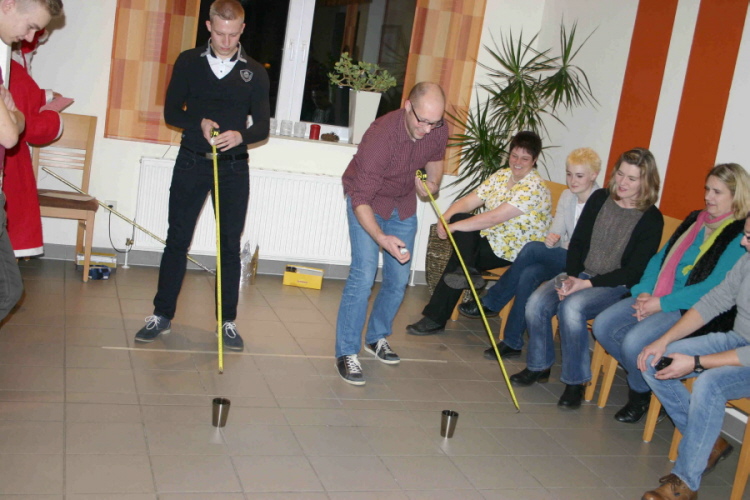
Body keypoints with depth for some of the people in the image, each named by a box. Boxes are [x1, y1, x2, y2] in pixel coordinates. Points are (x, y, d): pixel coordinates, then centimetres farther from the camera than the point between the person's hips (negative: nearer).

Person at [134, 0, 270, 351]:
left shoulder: (255, 73, 3)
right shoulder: (188, 62, 4)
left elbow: (263, 125, -3)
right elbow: (171, 112, 2)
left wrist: (241, 135, -25)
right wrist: (200, 122, -17)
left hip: (233, 168, 0)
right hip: (191, 162, 0)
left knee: (230, 245, 3)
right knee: (177, 239, 5)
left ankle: (228, 321, 12)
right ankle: (162, 315, 15)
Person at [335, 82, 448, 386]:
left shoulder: (438, 132, -16)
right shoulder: (381, 135, -34)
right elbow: (361, 201, -35)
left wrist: (432, 183, -5)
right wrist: (382, 239, -47)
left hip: (403, 203, 6)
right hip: (367, 200, -6)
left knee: (399, 278, 7)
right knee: (364, 274, -17)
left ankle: (377, 337, 28)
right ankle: (346, 352, -9)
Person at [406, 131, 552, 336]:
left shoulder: (535, 187, -20)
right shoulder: (501, 175, 6)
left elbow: (494, 218, -26)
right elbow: (469, 201, -1)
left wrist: (454, 227, -24)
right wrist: (445, 219, -19)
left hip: (517, 251, -8)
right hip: (492, 239, 8)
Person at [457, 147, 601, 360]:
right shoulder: (567, 196, 10)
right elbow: (555, 234, 6)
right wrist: (552, 239, -17)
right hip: (563, 259, 6)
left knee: (532, 248, -27)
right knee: (528, 274, -27)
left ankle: (490, 303, -12)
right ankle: (512, 342, -19)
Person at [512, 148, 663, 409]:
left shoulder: (651, 219, -8)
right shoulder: (599, 199, 6)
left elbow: (634, 271, -11)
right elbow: (577, 242, 8)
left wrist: (587, 284, -19)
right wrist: (571, 276, -10)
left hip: (617, 286, -5)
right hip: (580, 275, 5)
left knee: (571, 307, -33)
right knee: (536, 303, -20)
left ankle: (575, 382, -17)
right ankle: (539, 366, 2)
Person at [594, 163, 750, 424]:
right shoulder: (695, 220, 16)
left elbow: (712, 288, -18)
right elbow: (660, 258, 15)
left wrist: (662, 304, -19)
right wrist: (644, 292, -3)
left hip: (695, 311, -8)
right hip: (657, 297, 8)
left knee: (634, 342, -27)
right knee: (603, 326, -10)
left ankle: (641, 393, 5)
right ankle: (645, 375, 11)